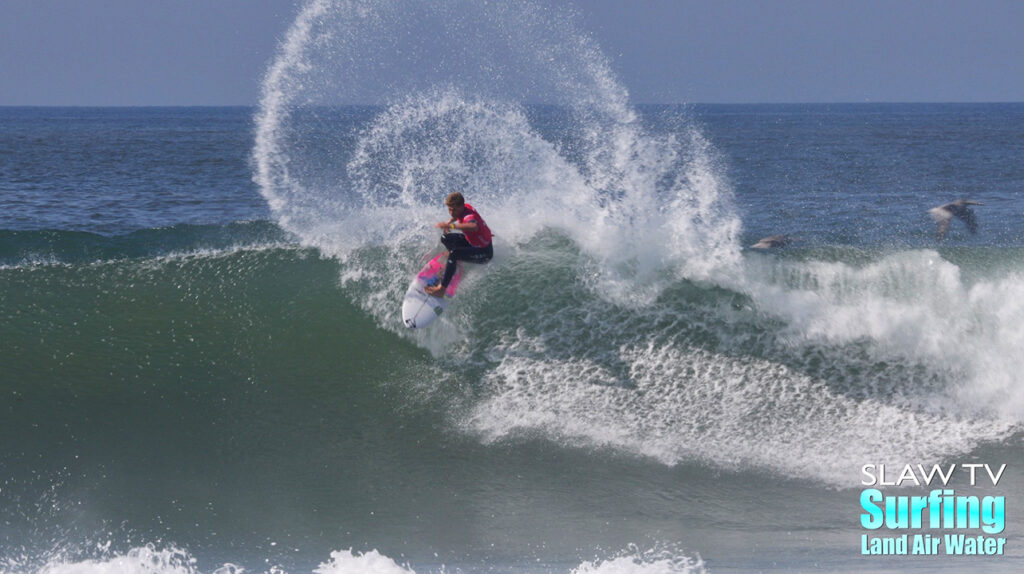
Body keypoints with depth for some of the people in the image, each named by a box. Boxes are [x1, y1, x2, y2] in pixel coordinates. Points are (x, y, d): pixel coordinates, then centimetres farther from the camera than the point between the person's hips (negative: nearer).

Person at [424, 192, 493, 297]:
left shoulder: (468, 215, -32)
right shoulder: (464, 207, -5)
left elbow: (474, 227, -59)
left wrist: (450, 225, -60)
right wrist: (449, 222, 7)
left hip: (484, 252, -10)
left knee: (453, 254, -33)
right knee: (445, 239, 16)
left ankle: (441, 289, -36)